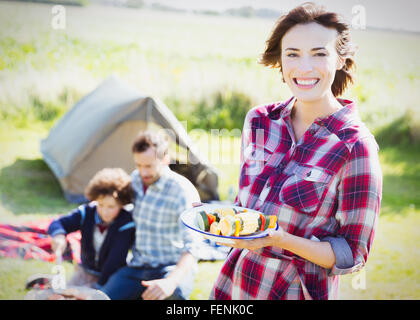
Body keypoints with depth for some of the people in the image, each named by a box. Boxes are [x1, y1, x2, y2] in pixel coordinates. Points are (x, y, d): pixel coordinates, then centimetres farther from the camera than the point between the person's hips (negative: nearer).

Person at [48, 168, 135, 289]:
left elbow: (115, 260, -23)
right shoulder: (87, 213, -9)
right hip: (85, 270, 4)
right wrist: (59, 235, -37)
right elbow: (57, 223, -13)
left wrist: (99, 285, -21)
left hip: (110, 276, -4)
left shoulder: (126, 224, -24)